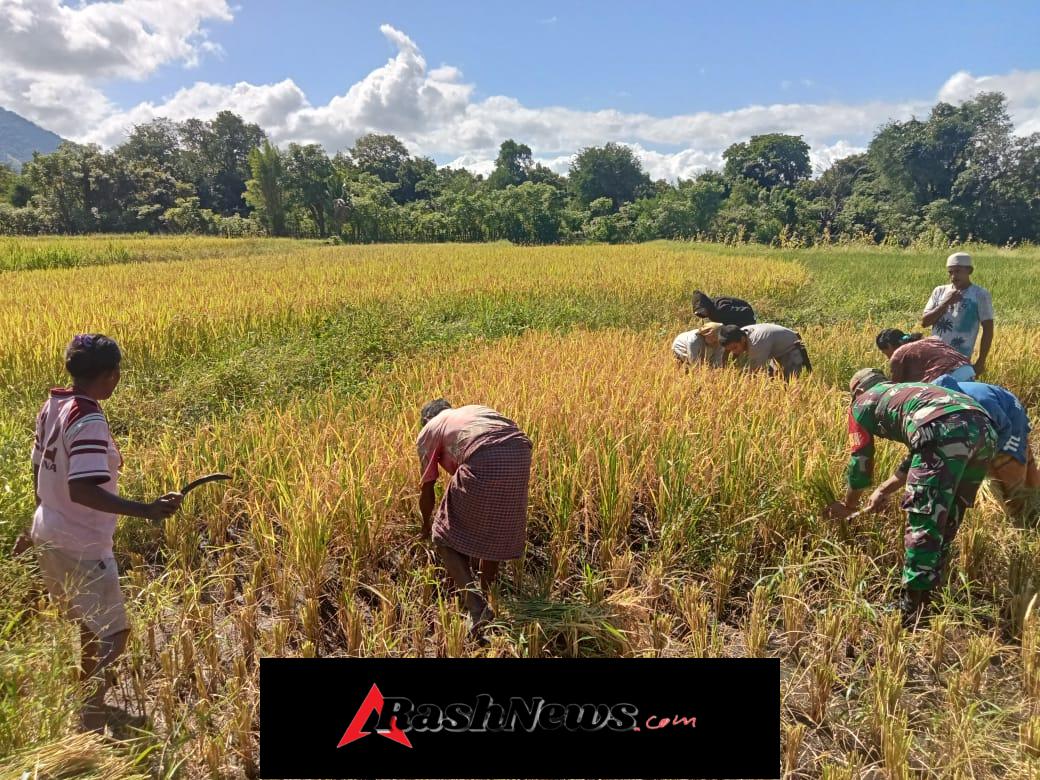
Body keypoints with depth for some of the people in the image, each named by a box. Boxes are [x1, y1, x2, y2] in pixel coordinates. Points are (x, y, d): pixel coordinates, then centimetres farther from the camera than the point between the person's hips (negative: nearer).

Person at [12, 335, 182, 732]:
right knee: (112, 636, 0)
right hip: (81, 546, -9)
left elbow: (39, 472, 14)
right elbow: (82, 490, -32)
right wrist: (145, 510, -37)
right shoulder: (89, 420, -24)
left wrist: (41, 526, 26)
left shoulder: (52, 406, 4)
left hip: (49, 535, 9)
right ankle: (91, 724, 3)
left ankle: (86, 698, 41)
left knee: (91, 625, 25)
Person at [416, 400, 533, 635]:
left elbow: (426, 489, 26)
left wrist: (426, 525, 47)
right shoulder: (473, 410, 38)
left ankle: (477, 609, 1)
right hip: (520, 451, 6)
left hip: (484, 462, -6)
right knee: (497, 532, 26)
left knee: (447, 536, 12)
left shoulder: (428, 431, 24)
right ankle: (485, 596, 35)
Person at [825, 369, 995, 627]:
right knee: (946, 521, 20)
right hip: (984, 429, 7)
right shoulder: (908, 392, 42)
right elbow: (920, 458, 44)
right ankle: (928, 592, 29)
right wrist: (884, 491, 52)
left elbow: (860, 463, 26)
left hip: (945, 433, -7)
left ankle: (912, 613, -5)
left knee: (922, 523, -3)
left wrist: (848, 506, 40)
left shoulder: (863, 404, 24)